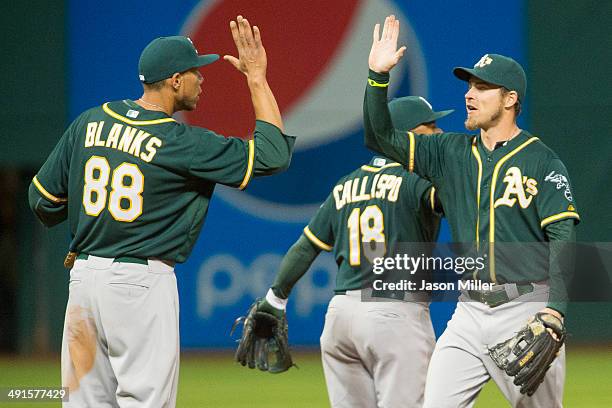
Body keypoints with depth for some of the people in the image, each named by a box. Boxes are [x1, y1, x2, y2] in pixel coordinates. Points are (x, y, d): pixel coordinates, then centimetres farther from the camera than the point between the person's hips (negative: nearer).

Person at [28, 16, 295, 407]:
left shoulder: (89, 123, 5)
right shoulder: (183, 143, -11)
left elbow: (43, 200, 10)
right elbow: (273, 154, -8)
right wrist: (257, 78, -1)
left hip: (83, 275, 6)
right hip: (142, 284, -6)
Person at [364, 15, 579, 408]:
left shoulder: (542, 162, -3)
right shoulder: (451, 152, 12)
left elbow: (563, 237, -10)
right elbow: (382, 137, 8)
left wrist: (554, 312, -21)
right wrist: (378, 76, -6)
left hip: (526, 312, -5)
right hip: (470, 312, 5)